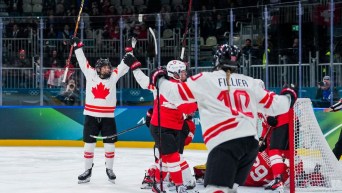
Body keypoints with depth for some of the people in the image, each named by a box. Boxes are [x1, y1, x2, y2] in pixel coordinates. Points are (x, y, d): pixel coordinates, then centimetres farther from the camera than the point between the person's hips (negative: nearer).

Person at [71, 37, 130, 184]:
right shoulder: (90, 74, 3)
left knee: (110, 145, 5)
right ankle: (88, 170, 12)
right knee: (89, 144, 3)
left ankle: (109, 169, 20)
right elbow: (82, 61, 4)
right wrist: (77, 46, 1)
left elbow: (124, 65, 2)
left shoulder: (113, 77, 3)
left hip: (108, 117, 0)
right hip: (91, 116, 0)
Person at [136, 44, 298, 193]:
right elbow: (272, 105, 19)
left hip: (225, 143, -6)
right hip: (251, 142, 6)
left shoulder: (205, 80, 4)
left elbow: (175, 93, 3)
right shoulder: (249, 82, 17)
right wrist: (288, 97, 41)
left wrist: (159, 79, 23)